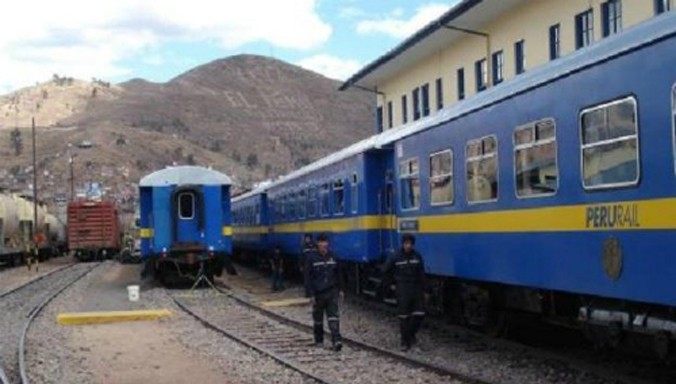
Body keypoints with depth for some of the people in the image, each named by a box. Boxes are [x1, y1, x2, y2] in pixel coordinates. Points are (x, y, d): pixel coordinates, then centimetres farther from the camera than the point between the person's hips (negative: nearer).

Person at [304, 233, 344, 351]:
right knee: (318, 318, 10)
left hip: (332, 292, 2)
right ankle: (319, 340, 26)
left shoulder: (332, 256, 4)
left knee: (333, 316, -10)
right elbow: (307, 277, -7)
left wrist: (340, 289, 13)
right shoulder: (311, 257, -7)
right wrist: (310, 294, -11)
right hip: (318, 293, -2)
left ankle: (336, 340, -17)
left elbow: (338, 274, 14)